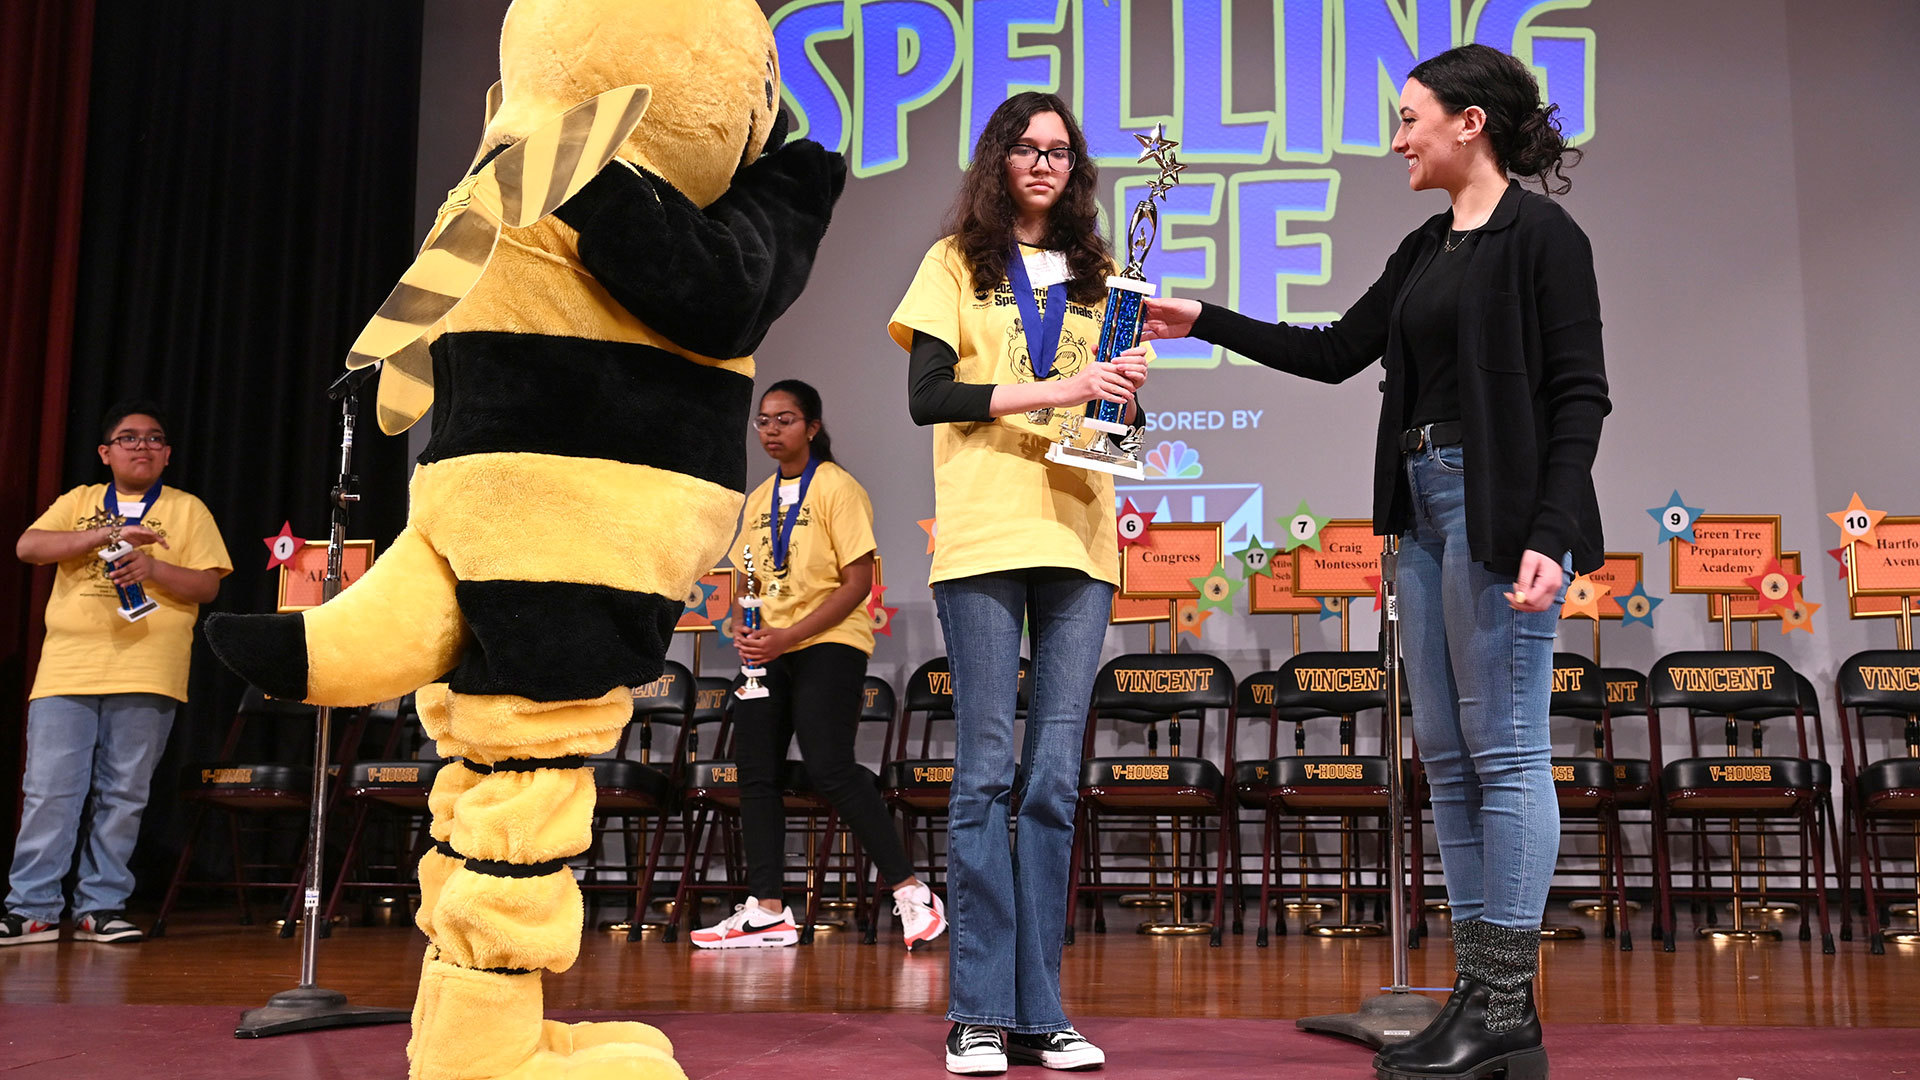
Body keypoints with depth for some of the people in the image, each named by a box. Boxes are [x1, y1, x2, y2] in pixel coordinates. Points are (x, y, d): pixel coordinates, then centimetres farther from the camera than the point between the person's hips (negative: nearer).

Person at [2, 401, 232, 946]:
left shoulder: (187, 510, 11)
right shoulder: (78, 502, 16)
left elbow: (207, 585, 4)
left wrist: (154, 568, -15)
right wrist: (105, 534, -13)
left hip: (146, 673, -1)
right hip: (66, 670, 1)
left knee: (124, 795, 2)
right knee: (48, 792, -3)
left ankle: (102, 906, 10)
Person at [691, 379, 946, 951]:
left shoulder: (837, 487, -6)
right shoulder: (759, 499, 15)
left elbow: (858, 581, -12)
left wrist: (788, 637, -19)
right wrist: (745, 632, -3)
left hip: (829, 645, -7)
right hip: (768, 650, 7)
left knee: (830, 769, -17)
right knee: (754, 770, 2)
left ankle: (911, 893, -7)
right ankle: (767, 911, 10)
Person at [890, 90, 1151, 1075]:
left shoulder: (1096, 274, 20)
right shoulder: (958, 262, 9)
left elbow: (1120, 405, 19)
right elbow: (927, 394, -4)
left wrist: (1130, 389, -4)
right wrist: (1052, 391, -14)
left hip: (1077, 538, 3)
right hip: (981, 536, -3)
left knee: (1054, 779, 2)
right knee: (985, 772, -3)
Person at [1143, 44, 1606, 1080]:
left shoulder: (1543, 236, -6)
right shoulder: (1424, 250, 18)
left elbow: (1578, 395, -11)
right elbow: (1333, 352, 22)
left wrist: (1549, 537, -20)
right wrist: (1202, 321, 21)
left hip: (1501, 511, -9)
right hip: (1427, 508, 9)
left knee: (1503, 750, -6)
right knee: (1446, 751, 8)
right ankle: (1476, 994, 15)